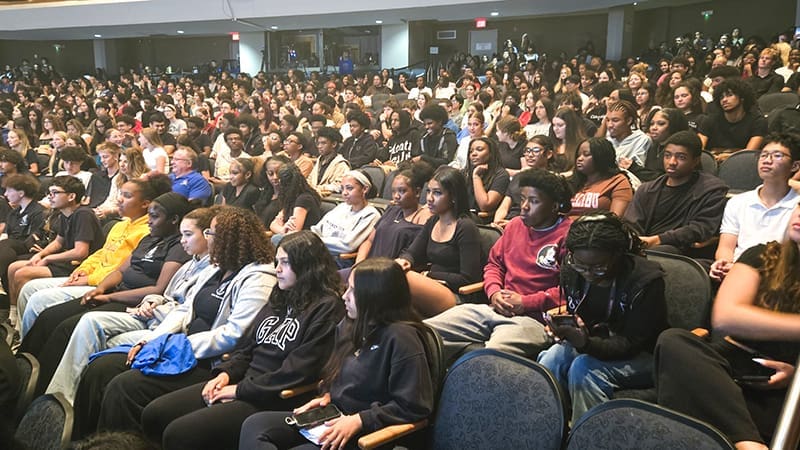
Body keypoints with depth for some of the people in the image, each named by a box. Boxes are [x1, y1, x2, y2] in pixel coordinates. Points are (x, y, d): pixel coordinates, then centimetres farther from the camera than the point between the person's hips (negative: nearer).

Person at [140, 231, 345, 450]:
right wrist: (226, 373, 1)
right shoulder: (280, 297, 16)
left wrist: (240, 390, -14)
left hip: (274, 400, -9)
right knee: (154, 414, 1)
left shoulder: (326, 308, -12)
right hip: (244, 382, 9)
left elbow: (297, 372, -18)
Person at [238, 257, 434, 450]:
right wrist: (327, 396, 7)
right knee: (253, 425, -11)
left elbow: (414, 406, -20)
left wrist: (358, 420, -21)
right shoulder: (349, 325, 8)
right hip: (334, 417, 9)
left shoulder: (400, 338, -18)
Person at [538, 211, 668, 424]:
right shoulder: (571, 270, -6)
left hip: (642, 356, -4)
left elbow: (631, 344, -22)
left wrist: (586, 343, -40)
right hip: (593, 343, 5)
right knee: (552, 358, -26)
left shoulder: (646, 280, -22)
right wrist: (563, 329, -18)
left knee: (583, 368, -32)